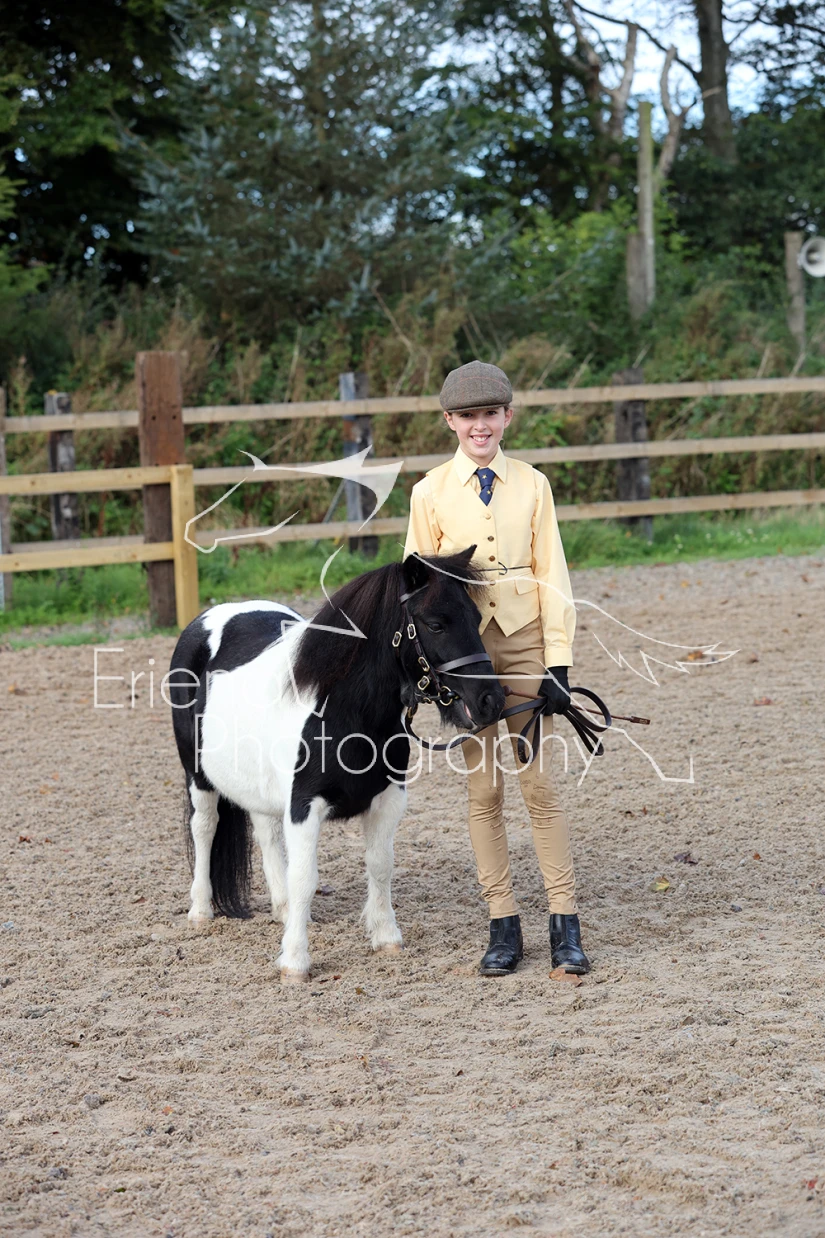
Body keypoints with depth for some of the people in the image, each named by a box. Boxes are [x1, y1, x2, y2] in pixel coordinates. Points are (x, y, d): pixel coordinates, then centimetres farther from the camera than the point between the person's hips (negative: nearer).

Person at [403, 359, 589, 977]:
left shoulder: (532, 485, 1)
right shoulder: (430, 492, 0)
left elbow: (552, 576, 2)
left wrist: (559, 662, -4)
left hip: (524, 643, 0)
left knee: (540, 783, -2)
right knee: (484, 789, 4)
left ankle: (566, 925, 3)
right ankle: (504, 926, 10)